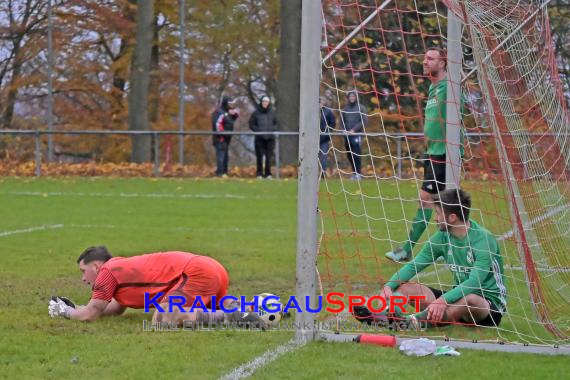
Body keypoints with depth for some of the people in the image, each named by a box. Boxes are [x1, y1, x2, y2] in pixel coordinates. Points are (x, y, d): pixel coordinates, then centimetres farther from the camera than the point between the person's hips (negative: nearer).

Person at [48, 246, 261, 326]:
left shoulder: (107, 272, -2)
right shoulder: (120, 268, 25)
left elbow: (90, 314, 2)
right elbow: (117, 309, 37)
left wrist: (65, 312, 21)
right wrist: (73, 307, 34)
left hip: (197, 273, -10)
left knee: (165, 319, -27)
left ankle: (231, 317, -30)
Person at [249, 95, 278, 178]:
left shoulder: (272, 112, 8)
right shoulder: (256, 113, 2)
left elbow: (276, 124, 15)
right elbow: (251, 124, 4)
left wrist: (272, 129, -4)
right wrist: (257, 130, -10)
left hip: (270, 138, 1)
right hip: (259, 138, -1)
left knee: (269, 157, 0)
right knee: (259, 156, -1)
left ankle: (268, 173, 7)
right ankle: (259, 173, 6)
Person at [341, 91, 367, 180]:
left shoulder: (361, 108, 2)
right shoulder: (345, 109, 14)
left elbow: (364, 121, -5)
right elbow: (342, 121, 17)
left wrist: (354, 129, -12)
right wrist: (345, 130, -1)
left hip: (357, 134, -5)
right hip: (347, 135, 5)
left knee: (356, 154, -11)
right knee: (349, 154, 4)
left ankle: (358, 173, -10)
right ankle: (354, 172, 11)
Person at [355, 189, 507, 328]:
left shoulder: (484, 239, -19)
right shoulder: (443, 236, 3)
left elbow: (475, 282, -30)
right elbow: (414, 265, 6)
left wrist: (444, 300, -42)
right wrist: (389, 285, -12)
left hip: (491, 304, -7)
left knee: (469, 300, -42)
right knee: (404, 287, -6)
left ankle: (414, 320, -55)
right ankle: (387, 315, -36)